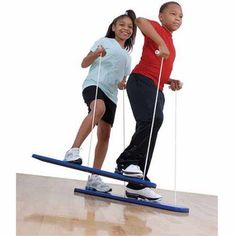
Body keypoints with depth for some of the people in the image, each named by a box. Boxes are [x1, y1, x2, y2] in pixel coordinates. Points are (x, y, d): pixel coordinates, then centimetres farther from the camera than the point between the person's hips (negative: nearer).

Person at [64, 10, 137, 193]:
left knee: (105, 134, -1)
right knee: (99, 108, -39)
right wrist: (95, 54, -17)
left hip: (111, 94, 6)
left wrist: (123, 84, 5)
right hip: (94, 84, -6)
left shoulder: (127, 56, 27)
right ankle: (74, 150, -41)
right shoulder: (105, 42, 10)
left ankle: (94, 178, 4)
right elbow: (84, 64, 3)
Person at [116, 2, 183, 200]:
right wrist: (161, 43, -25)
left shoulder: (171, 45, 26)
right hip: (142, 81, -9)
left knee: (148, 132, 4)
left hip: (156, 90, 9)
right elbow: (140, 21, -20)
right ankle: (126, 161, -18)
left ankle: (137, 185, 6)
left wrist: (171, 82, 13)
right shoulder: (157, 29, 3)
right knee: (153, 119, -30)